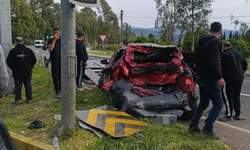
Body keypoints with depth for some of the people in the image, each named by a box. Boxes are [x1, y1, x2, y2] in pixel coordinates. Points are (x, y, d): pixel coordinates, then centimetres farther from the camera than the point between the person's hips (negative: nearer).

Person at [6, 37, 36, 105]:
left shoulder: (13, 51, -8)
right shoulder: (29, 50, 1)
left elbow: (9, 61, -9)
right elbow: (34, 60, 5)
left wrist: (12, 67, 6)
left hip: (17, 72, -2)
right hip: (27, 72, 2)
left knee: (18, 86, 4)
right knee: (28, 85, 10)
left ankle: (18, 100, 6)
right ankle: (29, 98, 14)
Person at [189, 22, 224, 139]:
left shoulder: (202, 41, 14)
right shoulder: (213, 41, -15)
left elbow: (197, 60, 20)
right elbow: (213, 61, -24)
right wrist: (219, 77, -22)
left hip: (201, 77, 9)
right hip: (210, 79, -9)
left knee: (203, 102, 17)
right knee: (218, 104, -2)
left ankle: (193, 126, 17)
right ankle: (208, 129, -5)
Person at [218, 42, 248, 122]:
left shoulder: (224, 54, -8)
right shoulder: (239, 53, 16)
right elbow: (245, 65, 25)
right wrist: (243, 73, 39)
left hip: (229, 79, -8)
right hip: (239, 78, 8)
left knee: (228, 97, -3)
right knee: (236, 96, 15)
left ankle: (229, 116, -2)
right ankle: (238, 114, 20)